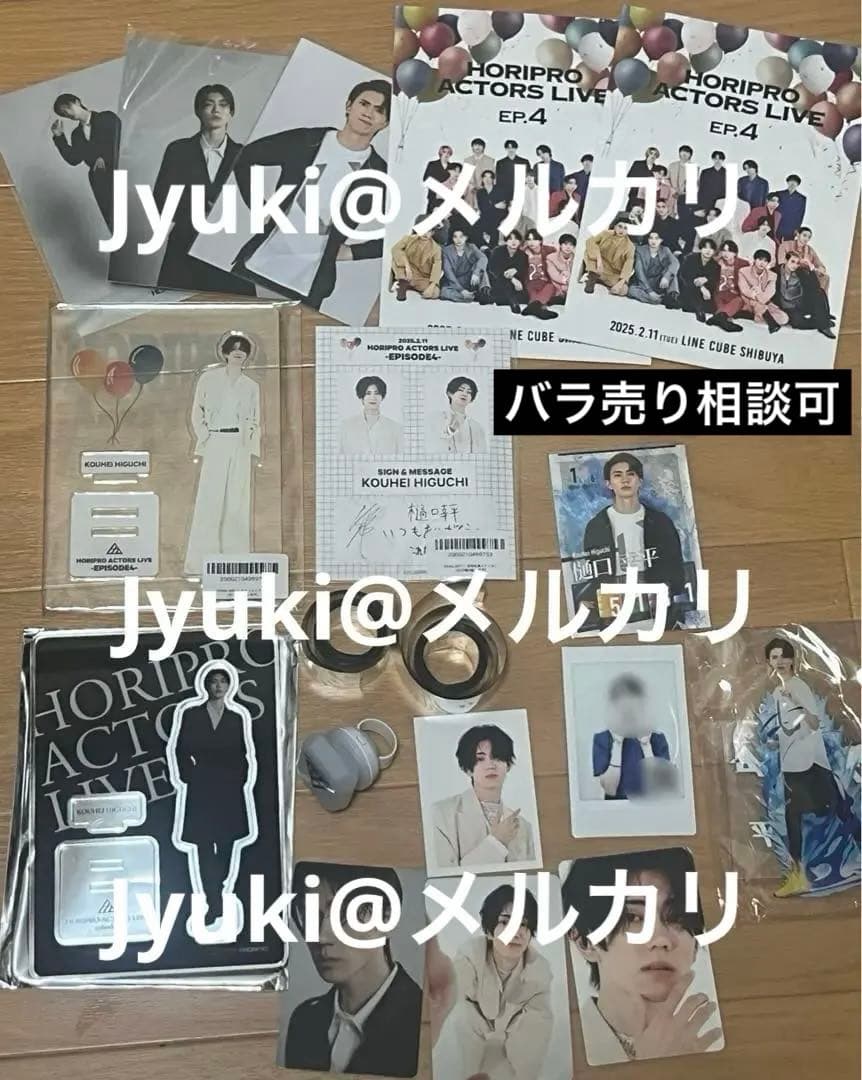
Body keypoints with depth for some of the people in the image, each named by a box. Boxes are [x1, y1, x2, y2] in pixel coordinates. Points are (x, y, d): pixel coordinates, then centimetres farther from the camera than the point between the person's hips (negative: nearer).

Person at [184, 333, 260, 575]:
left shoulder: (251, 387, 10)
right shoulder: (208, 378, 5)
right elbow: (197, 412, 8)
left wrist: (251, 437, -1)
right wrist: (204, 436, -4)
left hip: (240, 447, 2)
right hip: (215, 445, -2)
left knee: (237, 502, 2)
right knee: (209, 502, -5)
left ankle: (236, 557, 8)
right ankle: (201, 560, -1)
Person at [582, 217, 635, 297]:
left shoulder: (629, 246, -11)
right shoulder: (606, 234, -7)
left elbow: (629, 265, -21)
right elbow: (591, 241, -22)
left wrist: (622, 282, -37)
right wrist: (599, 259, -35)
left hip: (614, 274, 1)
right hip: (600, 269, -1)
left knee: (623, 290, -29)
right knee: (589, 250, -24)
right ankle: (592, 278, -18)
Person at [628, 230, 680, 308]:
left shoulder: (665, 250, 3)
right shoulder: (640, 250, -2)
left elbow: (675, 263, -17)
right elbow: (639, 272, -13)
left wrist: (666, 276, -38)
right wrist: (649, 291, -25)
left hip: (660, 285, 2)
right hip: (644, 285, -2)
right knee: (632, 290, -33)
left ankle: (673, 295, -37)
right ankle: (665, 300, -43)